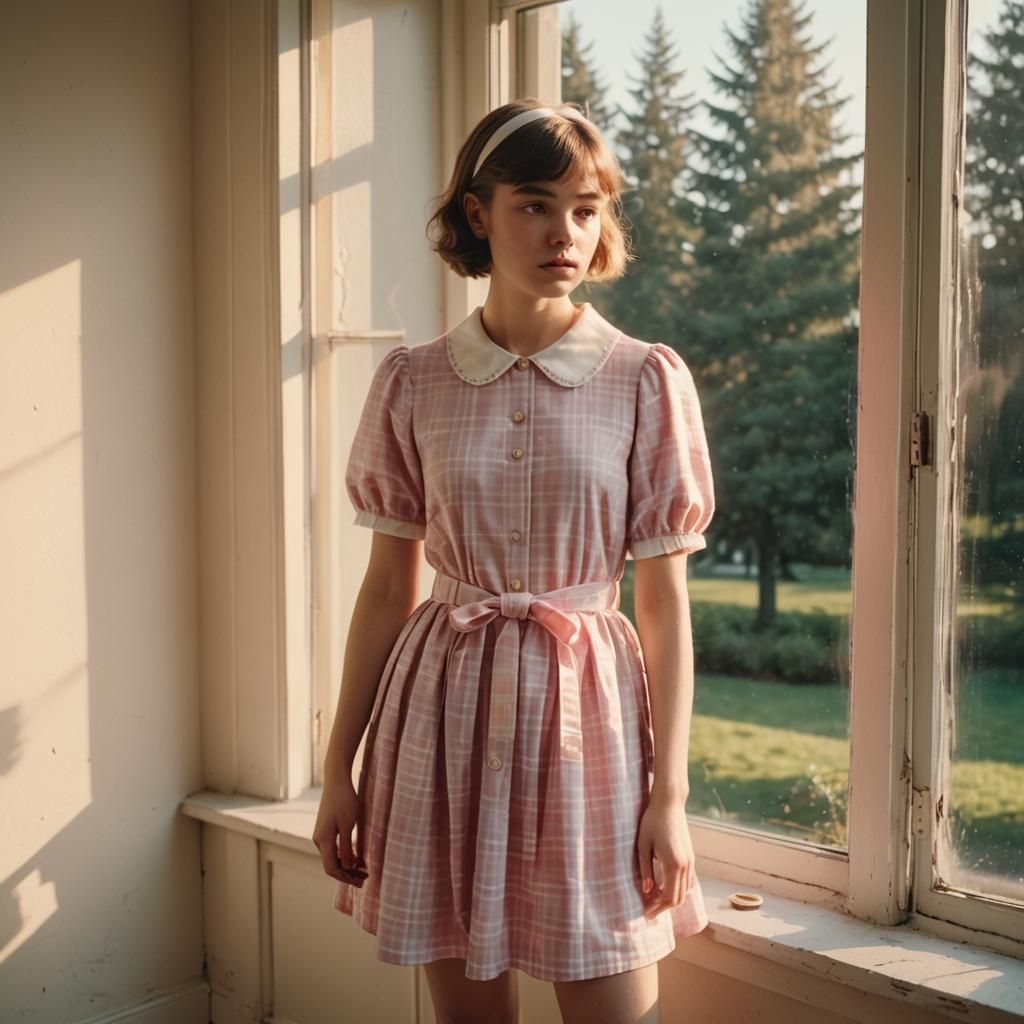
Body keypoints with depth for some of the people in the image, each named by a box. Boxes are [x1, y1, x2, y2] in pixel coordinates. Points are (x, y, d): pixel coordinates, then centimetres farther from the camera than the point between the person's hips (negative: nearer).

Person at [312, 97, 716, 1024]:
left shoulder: (647, 382, -3)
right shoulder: (412, 383, 1)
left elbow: (666, 602, -2)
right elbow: (386, 587, 5)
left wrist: (670, 792, -5)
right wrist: (340, 766, 6)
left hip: (586, 710, -1)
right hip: (445, 709, 2)